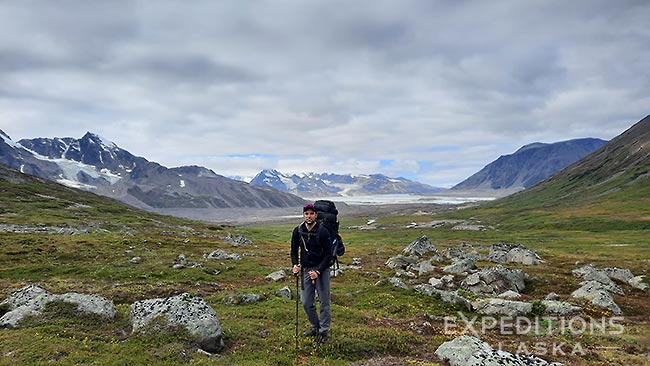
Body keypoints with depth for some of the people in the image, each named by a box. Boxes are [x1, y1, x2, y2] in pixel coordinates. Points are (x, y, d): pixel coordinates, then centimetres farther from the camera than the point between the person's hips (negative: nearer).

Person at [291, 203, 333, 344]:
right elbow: (294, 250, 14)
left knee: (324, 302, 2)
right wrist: (295, 264, -2)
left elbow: (328, 254, -11)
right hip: (306, 269, 4)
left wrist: (318, 271, -18)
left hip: (321, 269, -4)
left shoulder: (322, 231, -13)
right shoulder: (298, 231, 0)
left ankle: (323, 331, 17)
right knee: (306, 302, 10)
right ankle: (315, 327, 30)